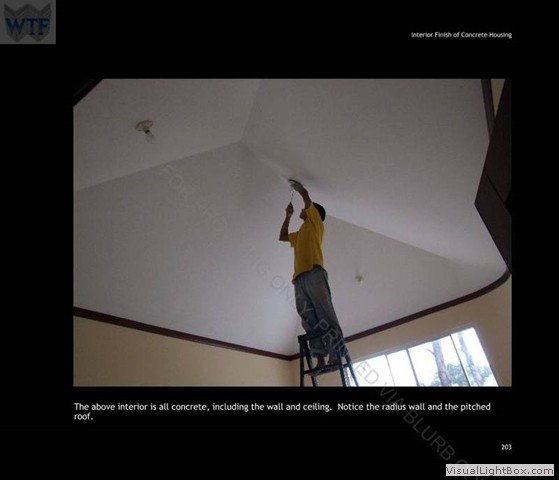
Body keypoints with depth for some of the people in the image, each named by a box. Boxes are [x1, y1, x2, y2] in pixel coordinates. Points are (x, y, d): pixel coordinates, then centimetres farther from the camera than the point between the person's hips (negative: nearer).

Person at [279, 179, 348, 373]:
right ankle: (320, 359, -14)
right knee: (309, 319, -8)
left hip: (314, 272, -7)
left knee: (324, 314, -18)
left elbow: (305, 194, 15)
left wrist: (297, 185, 35)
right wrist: (288, 216, 45)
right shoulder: (301, 233, 37)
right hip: (300, 277, 7)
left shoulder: (316, 222, 18)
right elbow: (282, 237, 48)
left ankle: (337, 355, -24)